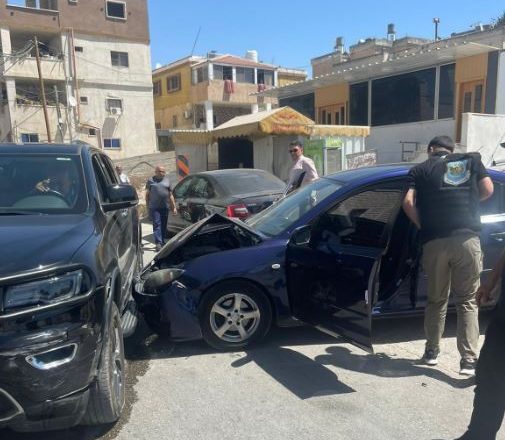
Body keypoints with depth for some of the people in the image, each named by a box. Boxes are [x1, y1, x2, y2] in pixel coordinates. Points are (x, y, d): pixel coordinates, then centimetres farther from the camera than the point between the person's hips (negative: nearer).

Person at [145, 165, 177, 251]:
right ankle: (158, 243, -13)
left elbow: (170, 195, 14)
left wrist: (174, 207, 10)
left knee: (164, 225, 8)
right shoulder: (151, 180, 5)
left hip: (165, 207, 3)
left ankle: (163, 241, 19)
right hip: (154, 207, -3)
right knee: (157, 225, -8)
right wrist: (147, 206, 1)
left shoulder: (167, 181, 13)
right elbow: (147, 194, 7)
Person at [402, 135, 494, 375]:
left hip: (435, 242, 0)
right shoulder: (471, 159, 18)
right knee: (468, 301, 9)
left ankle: (431, 351, 28)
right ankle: (469, 359, 6)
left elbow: (408, 203, 0)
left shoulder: (420, 169, 14)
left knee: (436, 300, 16)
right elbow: (488, 190, 8)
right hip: (467, 239, 0)